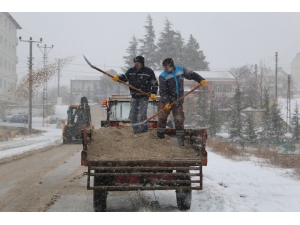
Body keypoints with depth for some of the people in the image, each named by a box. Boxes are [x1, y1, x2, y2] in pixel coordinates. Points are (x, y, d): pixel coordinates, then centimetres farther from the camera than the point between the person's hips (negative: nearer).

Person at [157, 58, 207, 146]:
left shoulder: (180, 70, -3)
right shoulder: (163, 76, -13)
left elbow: (191, 74, 10)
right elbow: (162, 91, -17)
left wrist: (201, 80, -4)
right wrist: (166, 102, -26)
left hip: (178, 101, 2)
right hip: (166, 101, -2)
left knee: (179, 120, -1)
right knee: (162, 118, 3)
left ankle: (180, 139, 7)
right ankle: (160, 136, 18)